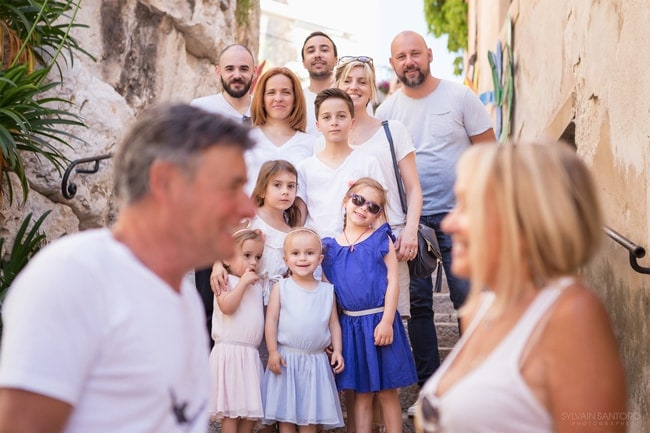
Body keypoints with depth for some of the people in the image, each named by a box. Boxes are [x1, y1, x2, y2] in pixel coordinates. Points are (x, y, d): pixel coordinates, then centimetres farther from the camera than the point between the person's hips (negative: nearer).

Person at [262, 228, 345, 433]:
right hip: (287, 359, -2)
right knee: (286, 415, 3)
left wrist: (337, 350, 0)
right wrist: (273, 351, -10)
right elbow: (271, 320, -4)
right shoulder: (281, 288, -1)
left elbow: (334, 323, 9)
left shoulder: (327, 290, 6)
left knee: (310, 416, 6)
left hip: (316, 360, 2)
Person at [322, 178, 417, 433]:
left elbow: (392, 281, -5)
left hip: (379, 321, -2)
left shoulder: (381, 240, 0)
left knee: (386, 391, 5)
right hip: (350, 324, 2)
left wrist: (387, 321, -13)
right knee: (361, 393, 8)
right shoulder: (331, 246, 6)